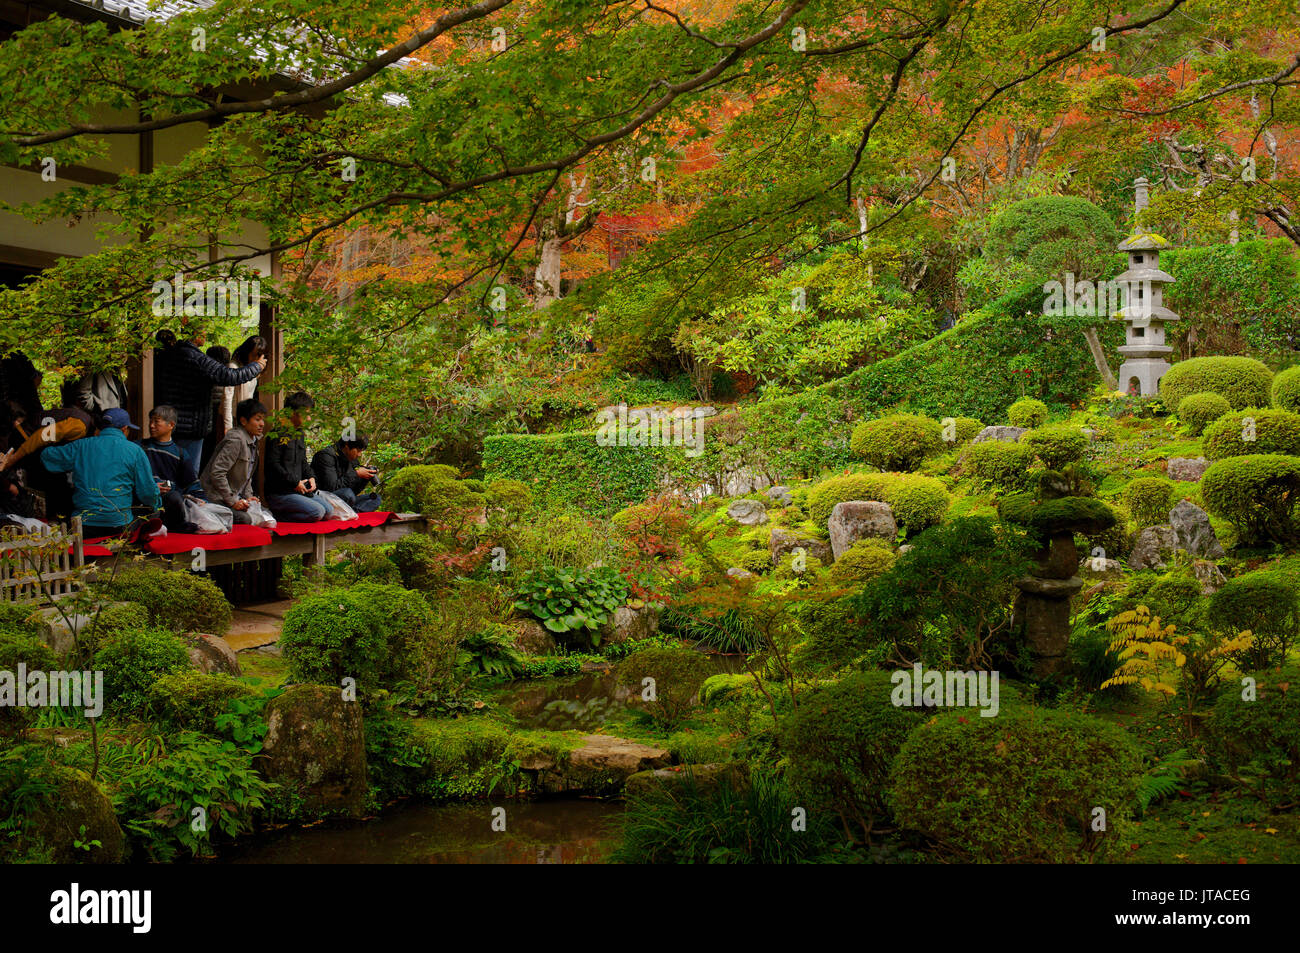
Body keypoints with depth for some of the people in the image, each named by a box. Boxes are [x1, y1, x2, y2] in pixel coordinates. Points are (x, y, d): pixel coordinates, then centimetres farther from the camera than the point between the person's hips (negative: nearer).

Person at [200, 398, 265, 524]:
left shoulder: (253, 440, 12)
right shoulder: (235, 440, -18)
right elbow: (217, 473, -23)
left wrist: (248, 496, 6)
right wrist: (232, 501, -21)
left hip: (236, 497, 9)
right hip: (216, 498, -9)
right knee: (245, 519, -30)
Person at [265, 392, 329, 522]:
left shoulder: (299, 434, 17)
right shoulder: (278, 435, -12)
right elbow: (273, 465, -18)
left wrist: (311, 477, 6)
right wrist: (295, 483, -15)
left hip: (299, 490, 10)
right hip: (279, 493, -10)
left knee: (328, 511, 0)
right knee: (317, 512, -22)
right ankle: (276, 514, -10)